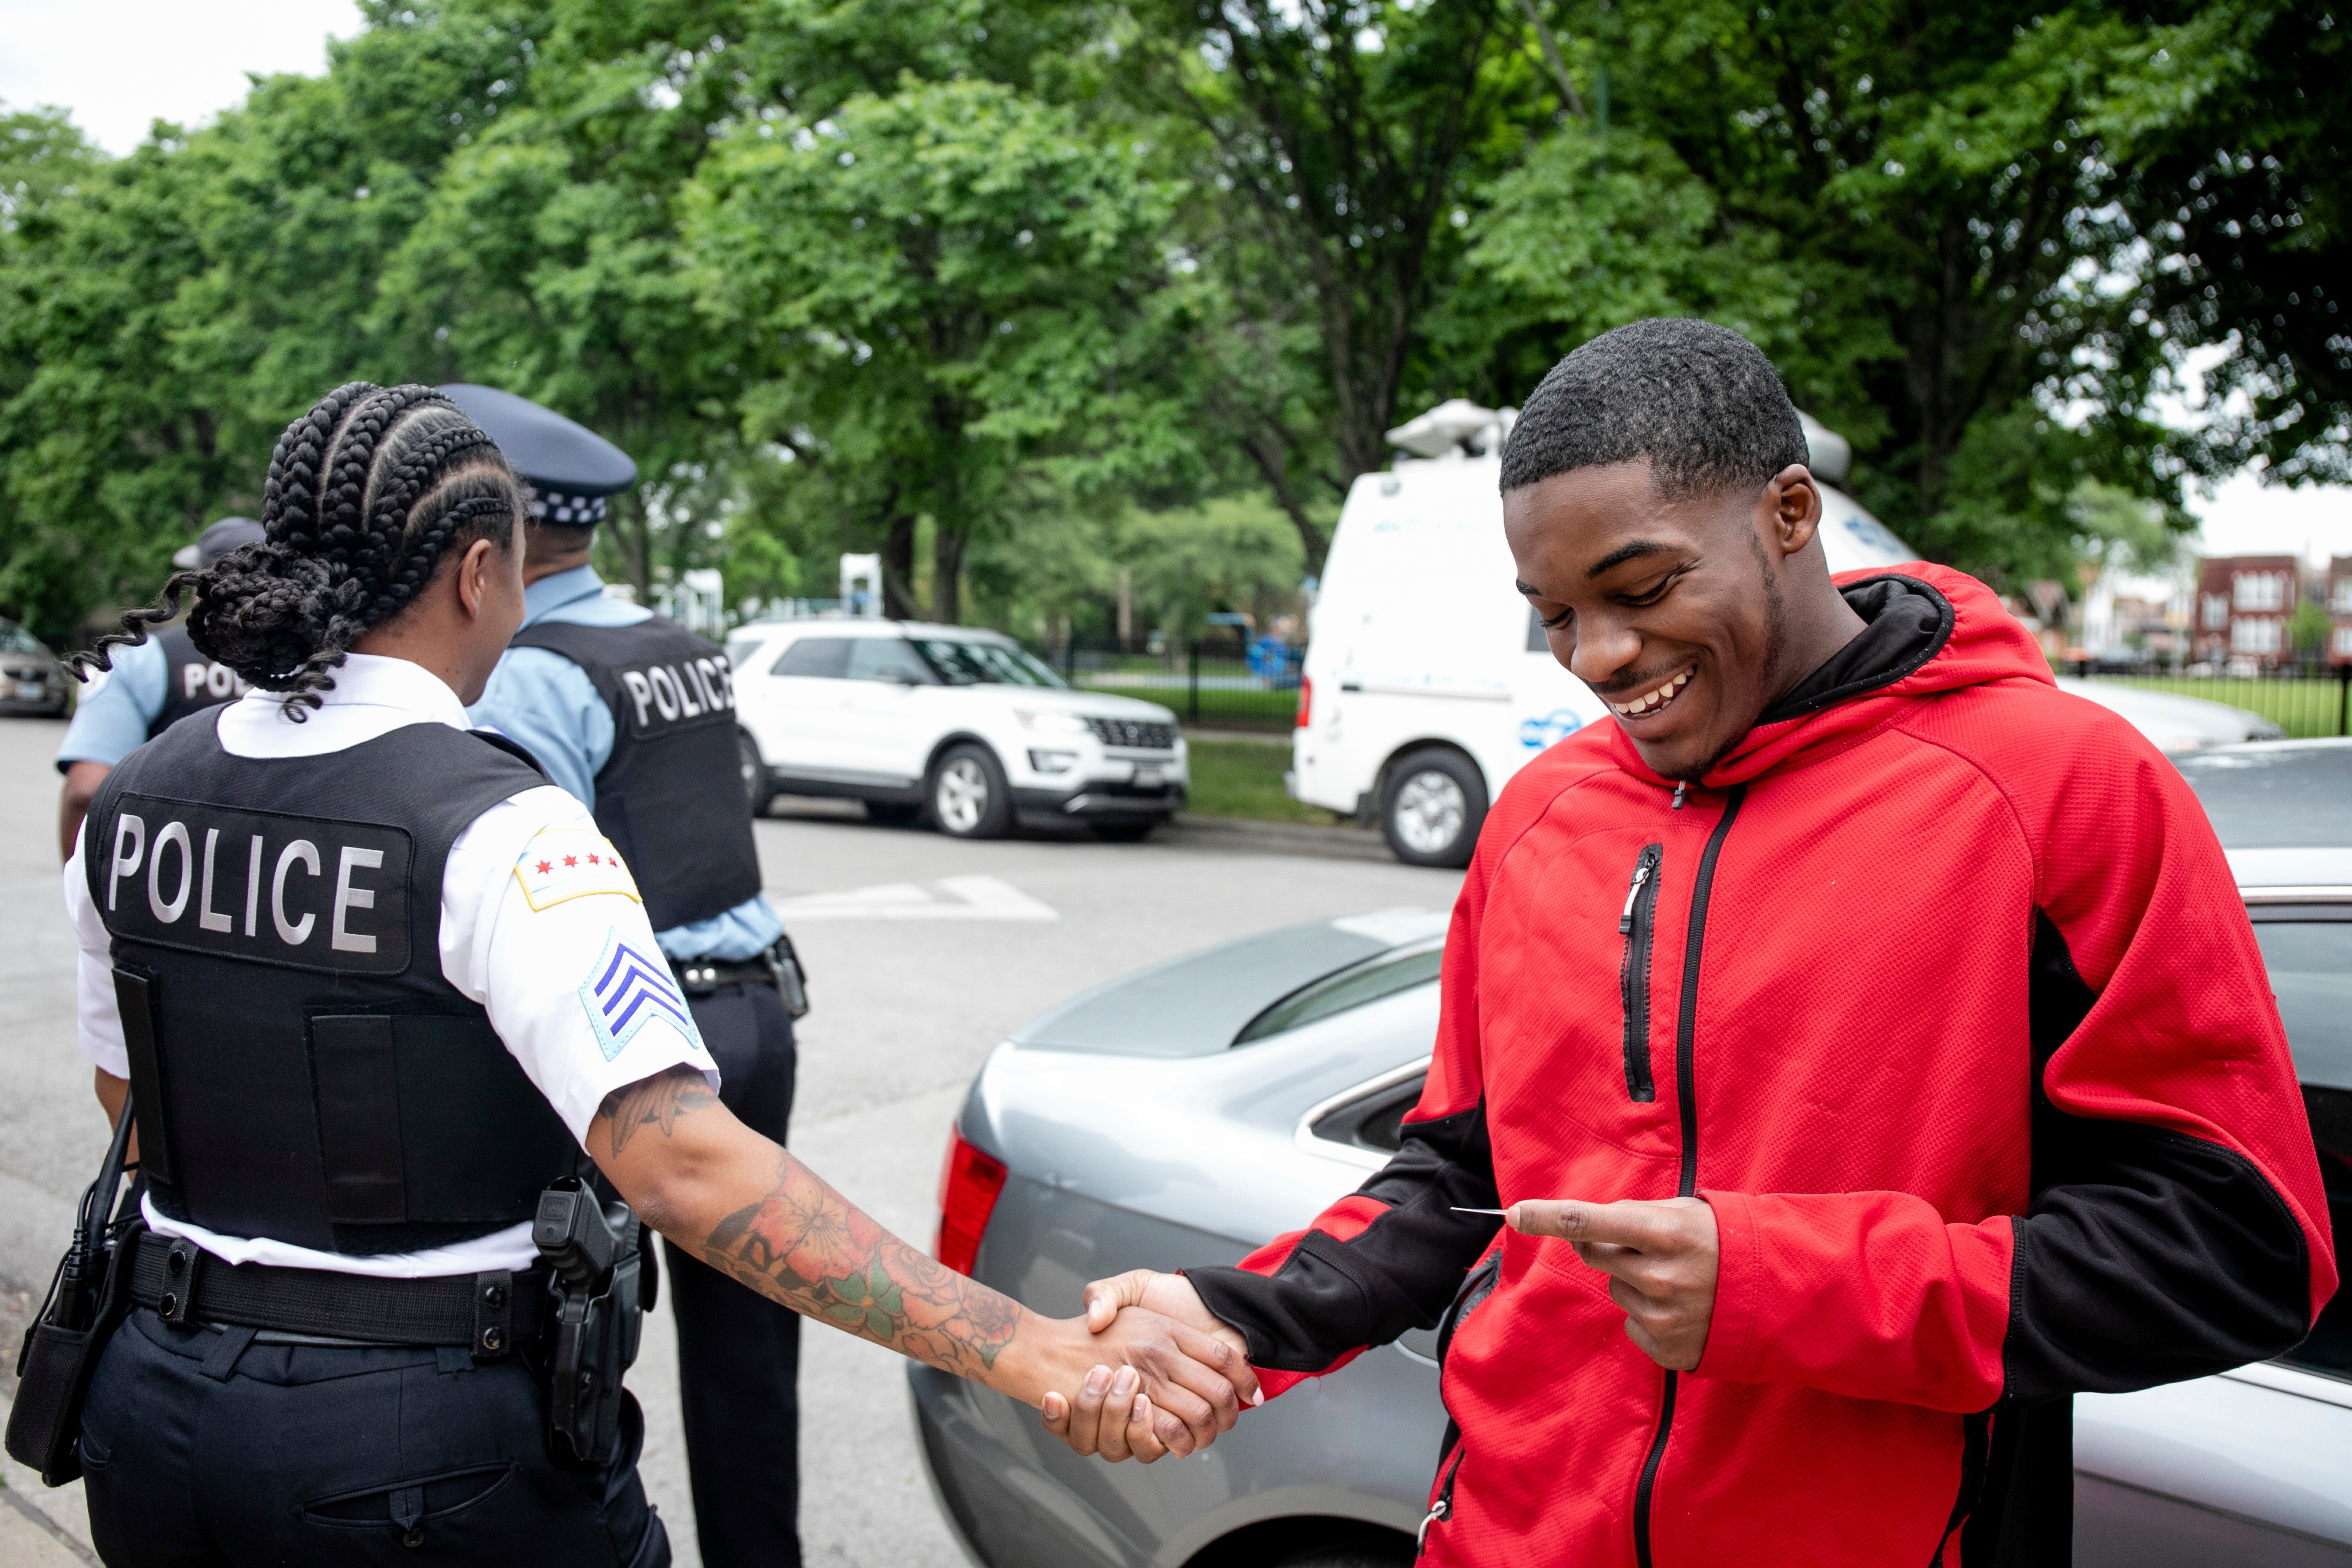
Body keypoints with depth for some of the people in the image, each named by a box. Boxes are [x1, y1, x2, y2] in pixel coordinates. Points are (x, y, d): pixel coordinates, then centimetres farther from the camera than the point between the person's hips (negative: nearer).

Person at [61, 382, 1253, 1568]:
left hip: (161, 1412, 7)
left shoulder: (135, 802, 0)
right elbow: (683, 1164, -33)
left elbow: (133, 1103, 13)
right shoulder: (495, 832, -22)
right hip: (424, 1449, -6)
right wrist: (1037, 1355, -37)